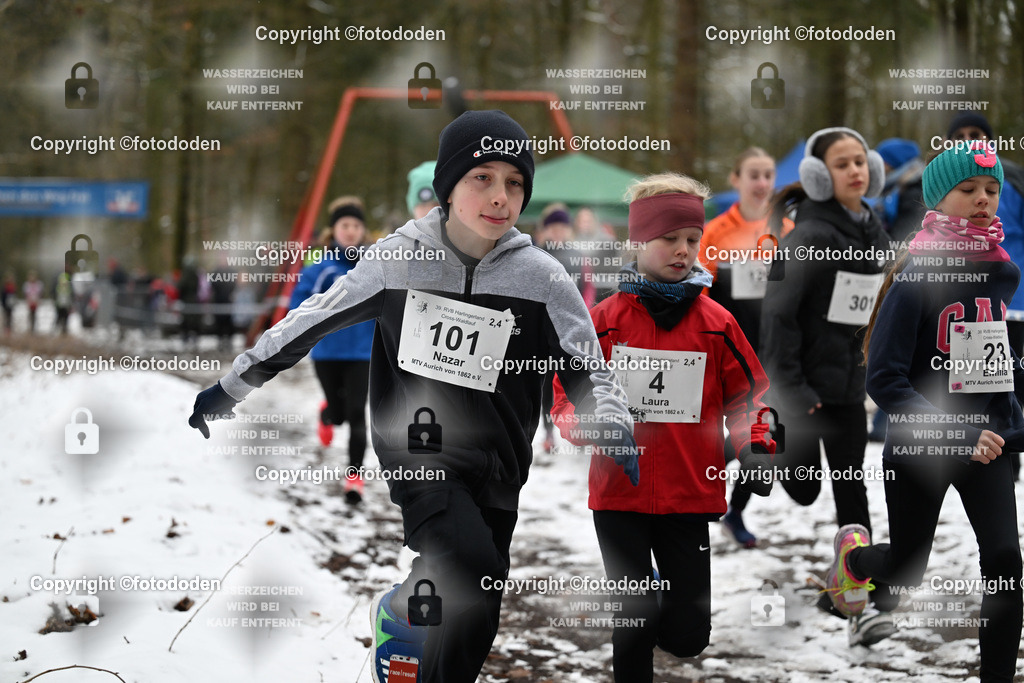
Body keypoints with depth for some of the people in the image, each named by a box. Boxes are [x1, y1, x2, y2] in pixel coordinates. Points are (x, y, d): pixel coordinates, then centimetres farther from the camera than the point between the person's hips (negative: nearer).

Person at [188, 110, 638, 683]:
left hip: (496, 464, 3)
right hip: (420, 450, -3)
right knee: (472, 572, -27)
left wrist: (613, 429, -20)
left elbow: (588, 371, 2)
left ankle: (402, 610, 38)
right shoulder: (400, 258, -4)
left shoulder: (542, 279, -4)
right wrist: (231, 388, 13)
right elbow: (313, 321, 8)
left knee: (471, 612, 8)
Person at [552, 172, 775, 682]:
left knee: (689, 636, 3)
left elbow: (745, 395, 10)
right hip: (619, 492, -1)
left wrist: (755, 448, -6)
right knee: (635, 625, 1)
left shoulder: (715, 323, 3)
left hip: (690, 496, 1)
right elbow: (567, 392, 5)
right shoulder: (605, 319, 1)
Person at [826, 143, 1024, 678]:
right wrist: (953, 433, -31)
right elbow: (884, 379, -22)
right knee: (906, 572, 14)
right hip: (919, 448, -4)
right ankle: (854, 554, 49)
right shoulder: (917, 277, -18)